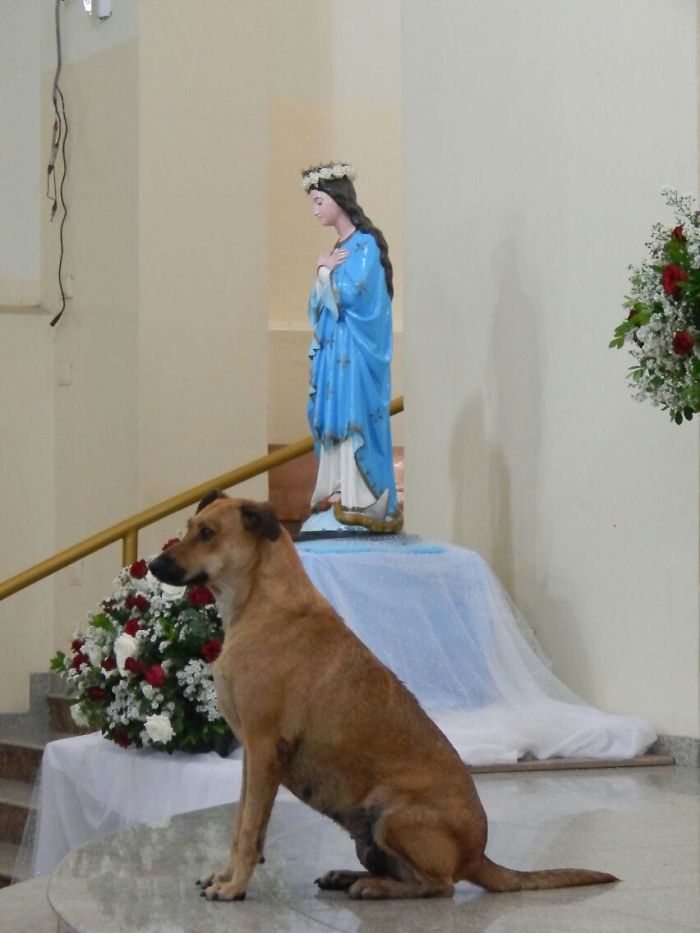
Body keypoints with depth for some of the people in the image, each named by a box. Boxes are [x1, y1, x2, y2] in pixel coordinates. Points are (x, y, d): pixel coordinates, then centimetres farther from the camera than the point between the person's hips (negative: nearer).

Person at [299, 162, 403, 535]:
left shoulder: (364, 245, -9)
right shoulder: (339, 248, 17)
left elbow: (349, 294, -20)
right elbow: (321, 305, 16)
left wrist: (324, 271, -4)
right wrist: (325, 271, -1)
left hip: (354, 356, -9)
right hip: (333, 354, 9)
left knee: (352, 420, -11)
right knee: (335, 422, 7)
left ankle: (359, 507, -11)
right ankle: (338, 501, 9)